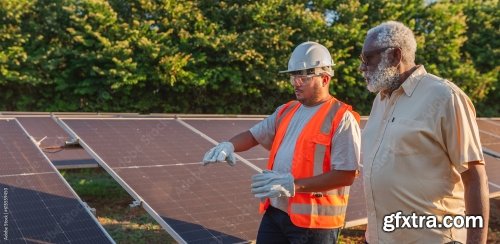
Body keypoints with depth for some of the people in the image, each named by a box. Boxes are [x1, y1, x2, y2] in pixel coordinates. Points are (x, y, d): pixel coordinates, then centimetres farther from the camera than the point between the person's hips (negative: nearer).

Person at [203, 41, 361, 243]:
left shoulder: (342, 119, -13)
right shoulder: (286, 112, 11)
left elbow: (346, 175, -18)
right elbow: (254, 135, 14)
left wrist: (294, 184, -24)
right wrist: (229, 145, -8)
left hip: (314, 220, -6)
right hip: (275, 212, 6)